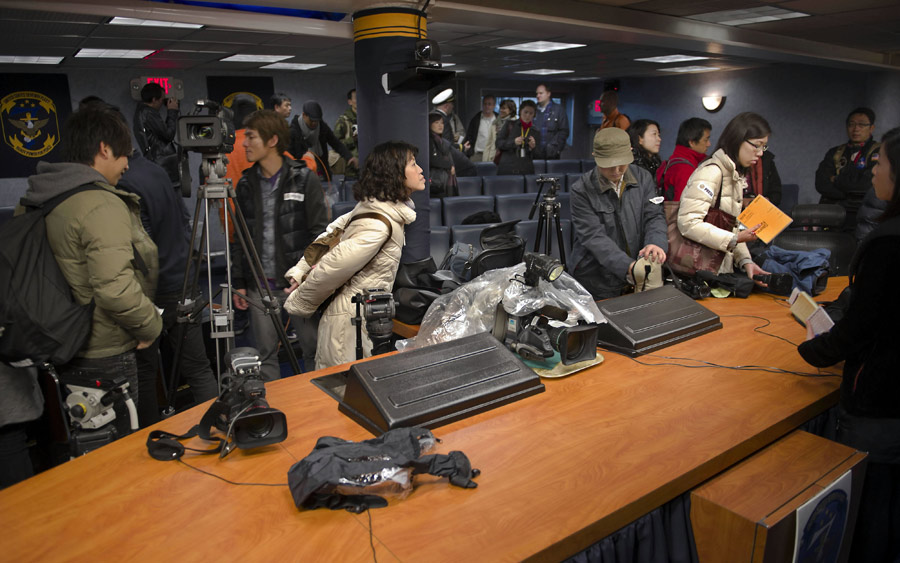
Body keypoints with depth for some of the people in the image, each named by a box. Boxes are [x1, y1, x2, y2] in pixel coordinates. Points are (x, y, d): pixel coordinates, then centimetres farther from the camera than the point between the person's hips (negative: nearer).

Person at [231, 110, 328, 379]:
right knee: (266, 354, 10)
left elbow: (320, 232, -6)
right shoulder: (245, 184, 8)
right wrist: (239, 282, 8)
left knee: (314, 348, 5)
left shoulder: (304, 179, -4)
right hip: (259, 285, 4)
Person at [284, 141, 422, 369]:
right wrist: (298, 304, -7)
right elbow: (333, 266, -21)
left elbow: (332, 233, 13)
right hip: (351, 323, -9)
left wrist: (300, 270, 10)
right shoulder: (379, 225, -23)